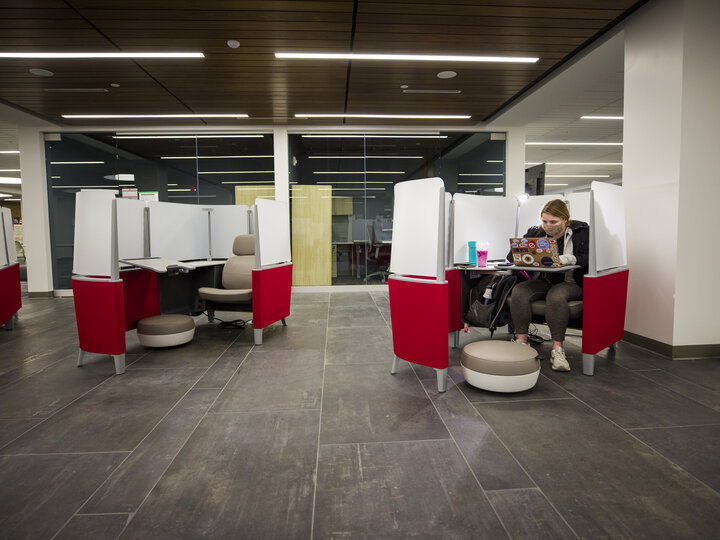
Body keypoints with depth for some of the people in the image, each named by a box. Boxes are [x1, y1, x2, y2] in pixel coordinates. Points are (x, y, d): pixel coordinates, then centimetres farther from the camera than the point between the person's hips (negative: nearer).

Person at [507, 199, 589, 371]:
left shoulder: (582, 231, 1)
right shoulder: (535, 233, 10)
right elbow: (512, 255, 6)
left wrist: (569, 259, -27)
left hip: (570, 283, -3)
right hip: (542, 281, 4)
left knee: (555, 296, -37)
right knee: (518, 292, -26)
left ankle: (557, 349, -29)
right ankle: (521, 342, -22)